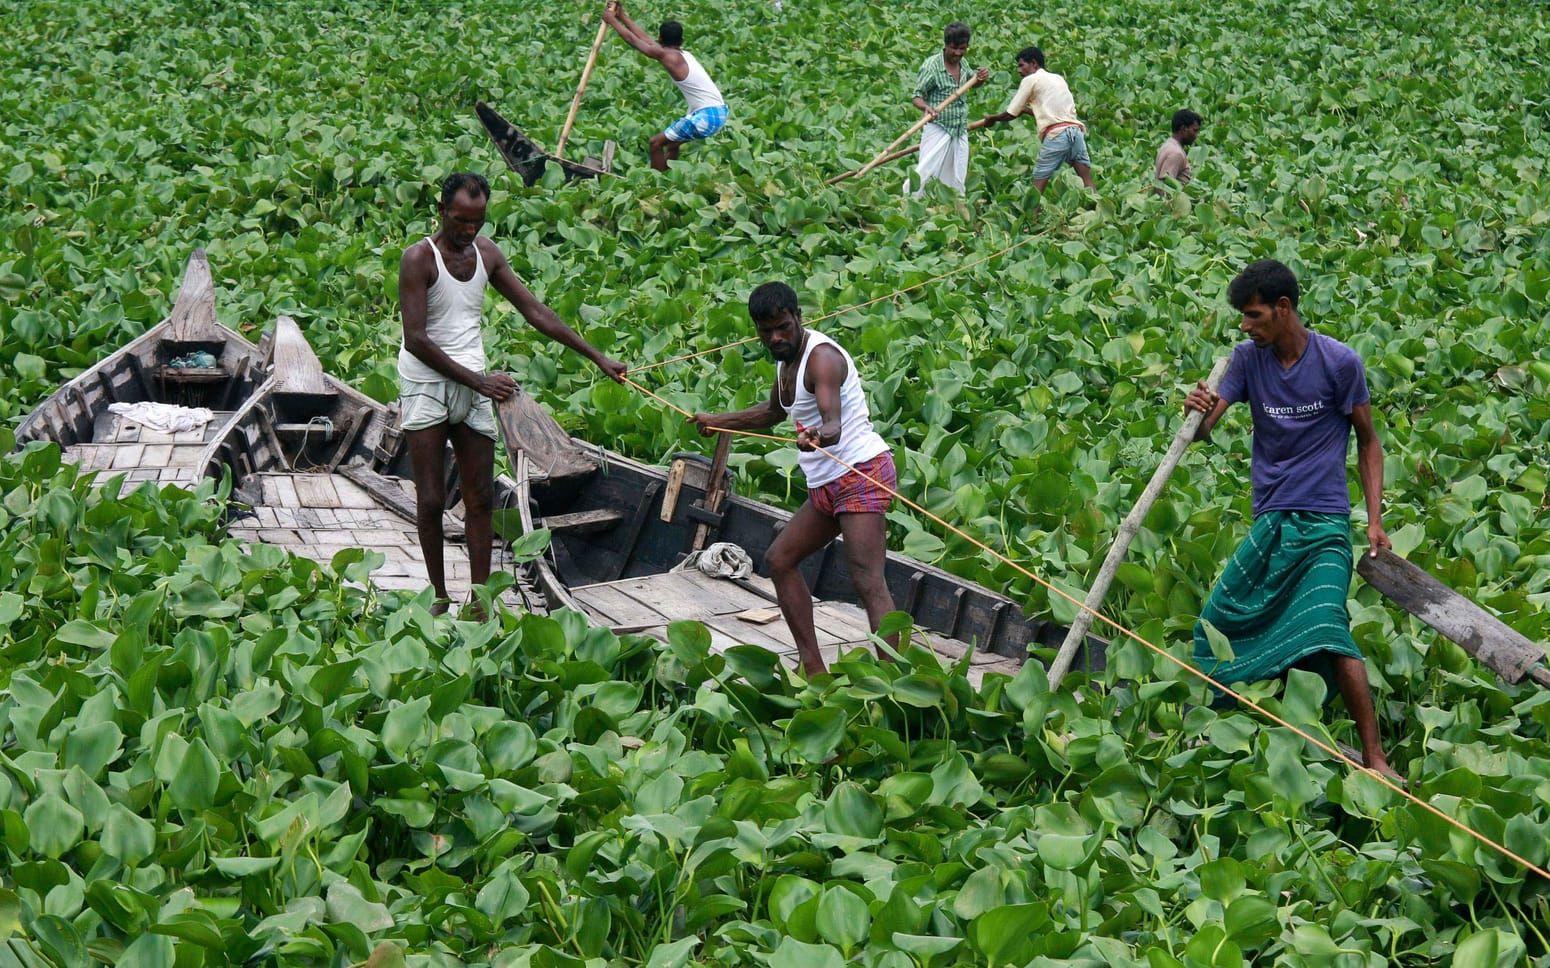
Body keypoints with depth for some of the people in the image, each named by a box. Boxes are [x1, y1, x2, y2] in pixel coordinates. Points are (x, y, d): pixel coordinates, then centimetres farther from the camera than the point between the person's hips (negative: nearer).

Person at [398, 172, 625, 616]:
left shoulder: (486, 254, 7)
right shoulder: (419, 259, -12)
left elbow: (534, 311, 12)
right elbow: (416, 339, -18)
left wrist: (597, 357, 8)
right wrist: (477, 381, -20)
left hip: (474, 385, 6)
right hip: (426, 385, -6)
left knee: (480, 498, 3)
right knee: (431, 500, -3)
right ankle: (438, 596, 9)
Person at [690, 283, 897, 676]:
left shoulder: (822, 356, -16)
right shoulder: (788, 359, 14)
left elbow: (834, 422, -34)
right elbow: (773, 411, 36)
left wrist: (819, 436, -56)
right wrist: (718, 422, 44)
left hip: (861, 471, -11)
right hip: (827, 484, 11)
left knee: (868, 581, -22)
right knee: (779, 559, 16)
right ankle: (813, 669, 16)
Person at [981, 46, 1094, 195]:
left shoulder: (1030, 80, 7)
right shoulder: (1058, 78, 26)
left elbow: (1011, 114, 9)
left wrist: (992, 119, 26)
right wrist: (1027, 110, 43)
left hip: (1055, 135, -6)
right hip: (1076, 129, 6)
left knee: (1038, 184, -1)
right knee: (1088, 183, 1)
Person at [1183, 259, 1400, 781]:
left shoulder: (1339, 362, -7)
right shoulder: (1249, 357, 3)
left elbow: (1368, 440, 3)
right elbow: (1204, 429, -4)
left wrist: (1375, 518, -6)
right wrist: (1197, 414, -29)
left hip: (1323, 523, -5)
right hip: (1269, 519, 5)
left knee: (1326, 627, -24)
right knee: (1216, 624, 6)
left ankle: (1374, 757, -22)